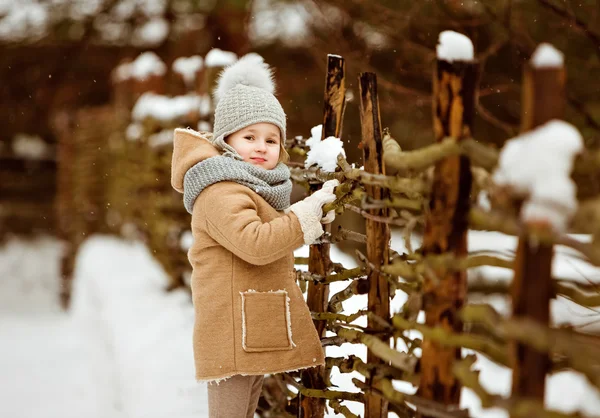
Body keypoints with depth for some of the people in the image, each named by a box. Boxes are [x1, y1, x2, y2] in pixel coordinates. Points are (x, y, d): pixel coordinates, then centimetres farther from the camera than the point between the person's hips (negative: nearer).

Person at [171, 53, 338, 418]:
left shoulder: (258, 190, 19)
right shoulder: (221, 193, -15)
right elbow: (255, 243, -29)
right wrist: (310, 213, -26)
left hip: (257, 333, 11)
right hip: (233, 336, -11)